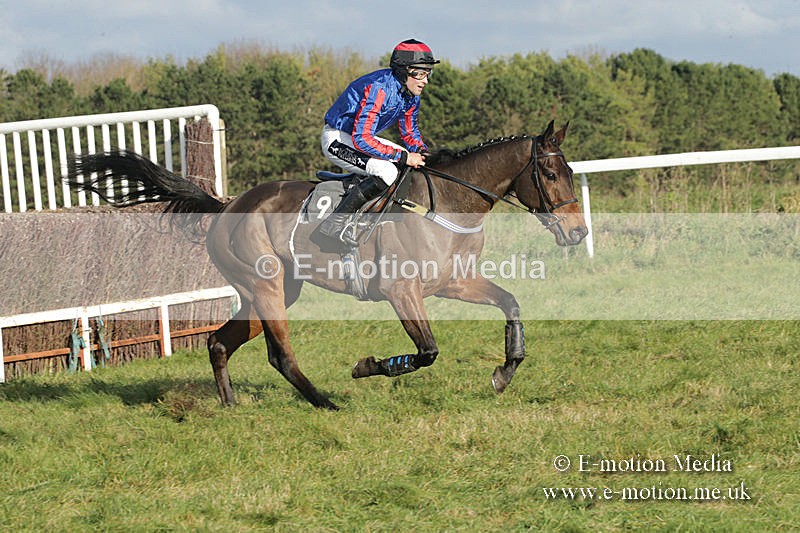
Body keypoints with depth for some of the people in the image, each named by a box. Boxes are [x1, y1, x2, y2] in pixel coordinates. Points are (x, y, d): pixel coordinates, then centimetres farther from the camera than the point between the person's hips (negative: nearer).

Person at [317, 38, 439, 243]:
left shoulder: (411, 95, -2)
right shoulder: (378, 89, -30)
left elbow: (410, 133, 13)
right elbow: (361, 139, -33)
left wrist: (423, 153, -9)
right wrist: (403, 157, -31)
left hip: (362, 136, 10)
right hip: (337, 139, -10)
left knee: (415, 163, 6)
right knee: (387, 172, -29)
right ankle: (333, 224, -26)